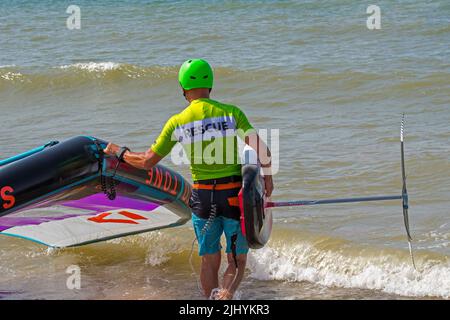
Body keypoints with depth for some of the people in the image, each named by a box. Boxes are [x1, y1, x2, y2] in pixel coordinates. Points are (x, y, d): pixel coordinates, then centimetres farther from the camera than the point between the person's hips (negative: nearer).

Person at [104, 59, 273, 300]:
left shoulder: (177, 122, -2)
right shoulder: (231, 113, -5)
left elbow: (147, 162, 4)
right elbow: (261, 149, -14)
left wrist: (120, 153, 20)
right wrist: (267, 174, 2)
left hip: (202, 196, 1)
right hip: (234, 195, -1)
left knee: (210, 261, 15)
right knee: (237, 261, 8)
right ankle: (226, 296, -18)